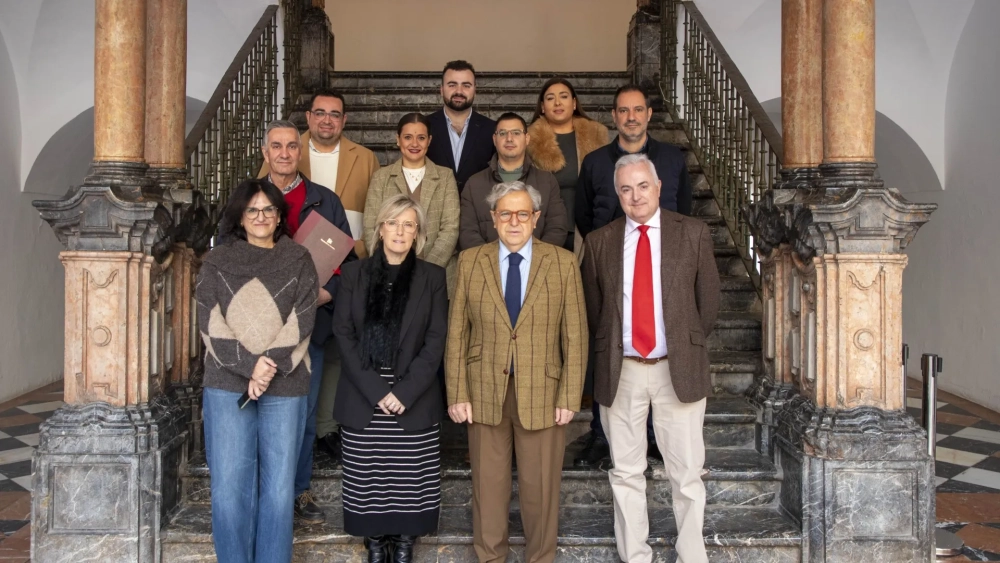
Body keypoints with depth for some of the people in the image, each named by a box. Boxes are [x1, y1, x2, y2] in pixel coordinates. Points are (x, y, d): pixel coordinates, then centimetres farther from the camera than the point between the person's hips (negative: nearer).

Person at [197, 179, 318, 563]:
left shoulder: (298, 261, 8)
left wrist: (270, 369, -13)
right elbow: (210, 324, -1)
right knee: (229, 485, 0)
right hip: (228, 385, 0)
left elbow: (301, 322, -1)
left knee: (278, 485, 3)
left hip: (285, 387, 0)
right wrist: (249, 364, -13)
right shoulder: (216, 262, 9)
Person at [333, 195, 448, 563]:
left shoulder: (432, 277, 4)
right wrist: (376, 391, -11)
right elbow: (344, 336, -1)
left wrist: (405, 392, -12)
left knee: (410, 479, 4)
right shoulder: (354, 274, 5)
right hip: (362, 400, 1)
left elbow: (436, 342, -2)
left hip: (415, 402, 0)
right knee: (368, 479, 5)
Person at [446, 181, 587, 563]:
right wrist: (457, 394, -3)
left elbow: (575, 336, -1)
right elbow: (456, 333, 2)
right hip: (485, 394, 1)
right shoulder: (470, 262, 2)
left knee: (540, 487, 9)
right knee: (488, 483, 12)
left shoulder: (563, 263, -1)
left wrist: (569, 398, -5)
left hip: (542, 395, -1)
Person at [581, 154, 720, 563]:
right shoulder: (600, 241, 5)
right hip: (620, 371, 2)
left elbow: (709, 300, 6)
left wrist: (687, 346, 7)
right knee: (625, 474, 9)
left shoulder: (694, 233, 1)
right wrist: (609, 349, 9)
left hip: (678, 368, -1)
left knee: (686, 474, 5)